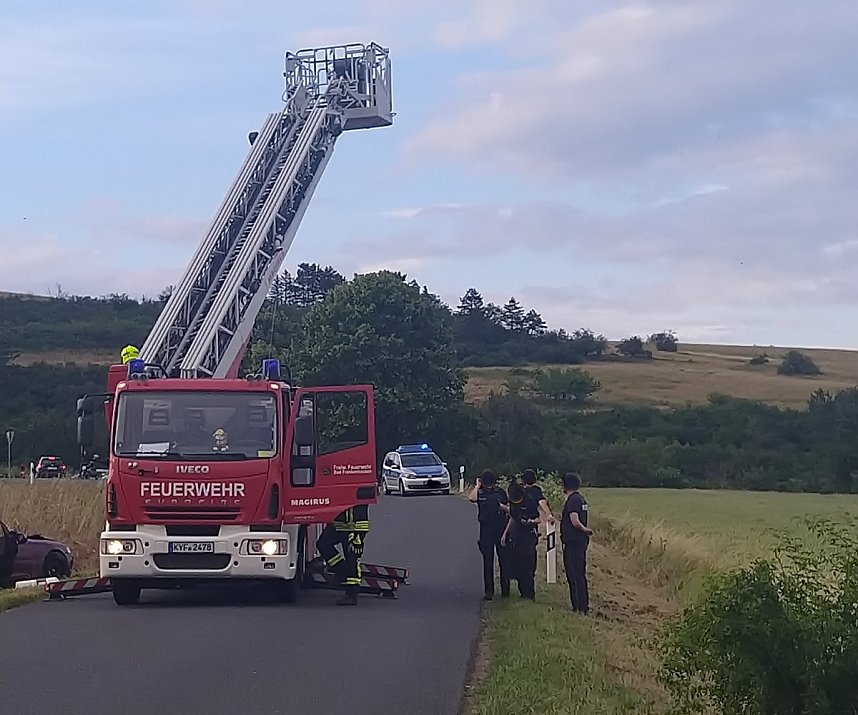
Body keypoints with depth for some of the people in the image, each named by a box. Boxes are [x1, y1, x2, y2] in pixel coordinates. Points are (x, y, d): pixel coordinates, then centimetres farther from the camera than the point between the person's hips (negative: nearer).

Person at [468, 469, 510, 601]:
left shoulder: (500, 492, 9)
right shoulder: (479, 492, 4)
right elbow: (471, 498, -19)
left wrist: (503, 507, -5)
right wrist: (477, 486, -8)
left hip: (501, 528, 1)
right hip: (486, 529, -1)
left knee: (503, 560, 4)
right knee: (487, 561, 1)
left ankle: (505, 590, 12)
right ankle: (488, 591, 5)